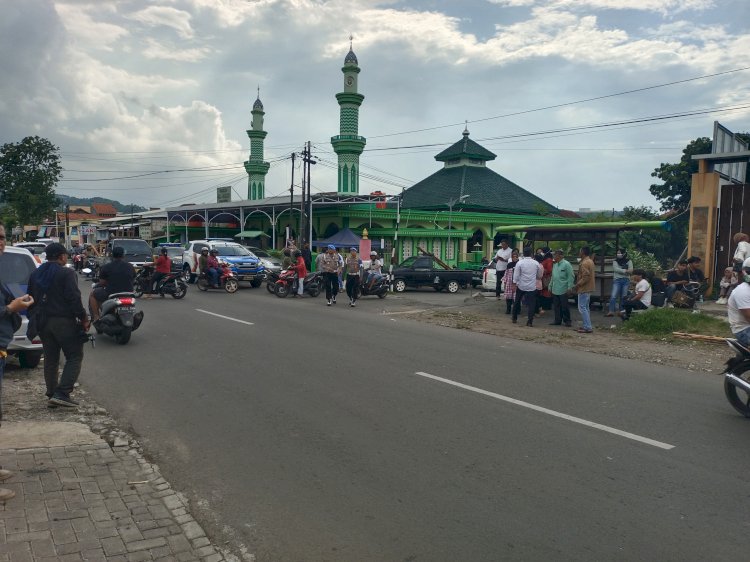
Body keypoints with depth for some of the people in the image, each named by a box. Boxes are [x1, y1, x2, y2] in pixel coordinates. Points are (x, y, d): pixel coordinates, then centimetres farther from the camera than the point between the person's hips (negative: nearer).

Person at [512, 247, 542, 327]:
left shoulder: (520, 263, -9)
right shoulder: (536, 263, -3)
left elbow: (516, 275, -9)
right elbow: (540, 276, 7)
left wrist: (514, 285, -3)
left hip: (521, 286, 0)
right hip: (532, 287, 0)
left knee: (517, 302, 17)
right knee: (531, 304, 3)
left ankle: (514, 318, 26)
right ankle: (530, 321, -1)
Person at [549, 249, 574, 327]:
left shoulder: (566, 264, -10)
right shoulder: (555, 265, 14)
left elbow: (570, 277, -12)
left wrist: (570, 287, -17)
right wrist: (550, 286, 19)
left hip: (563, 290, -7)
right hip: (555, 290, 7)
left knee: (564, 306, -1)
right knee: (556, 306, 10)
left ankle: (567, 321, 10)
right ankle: (557, 321, 18)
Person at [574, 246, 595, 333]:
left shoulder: (584, 263, -19)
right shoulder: (590, 261, 14)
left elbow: (585, 276, -25)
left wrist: (578, 284, -15)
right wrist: (579, 283, 16)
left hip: (584, 288, -11)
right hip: (588, 288, 11)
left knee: (582, 307, -8)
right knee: (586, 307, 16)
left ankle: (587, 327, -9)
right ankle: (587, 326, 21)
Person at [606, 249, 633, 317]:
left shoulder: (628, 261, 8)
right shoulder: (615, 261, 7)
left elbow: (631, 270, -3)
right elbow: (615, 269, -9)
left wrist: (620, 270, -13)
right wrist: (625, 271, -13)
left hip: (626, 280, 1)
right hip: (617, 280, -1)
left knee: (624, 297, 3)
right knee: (613, 296, -11)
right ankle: (611, 311, -12)